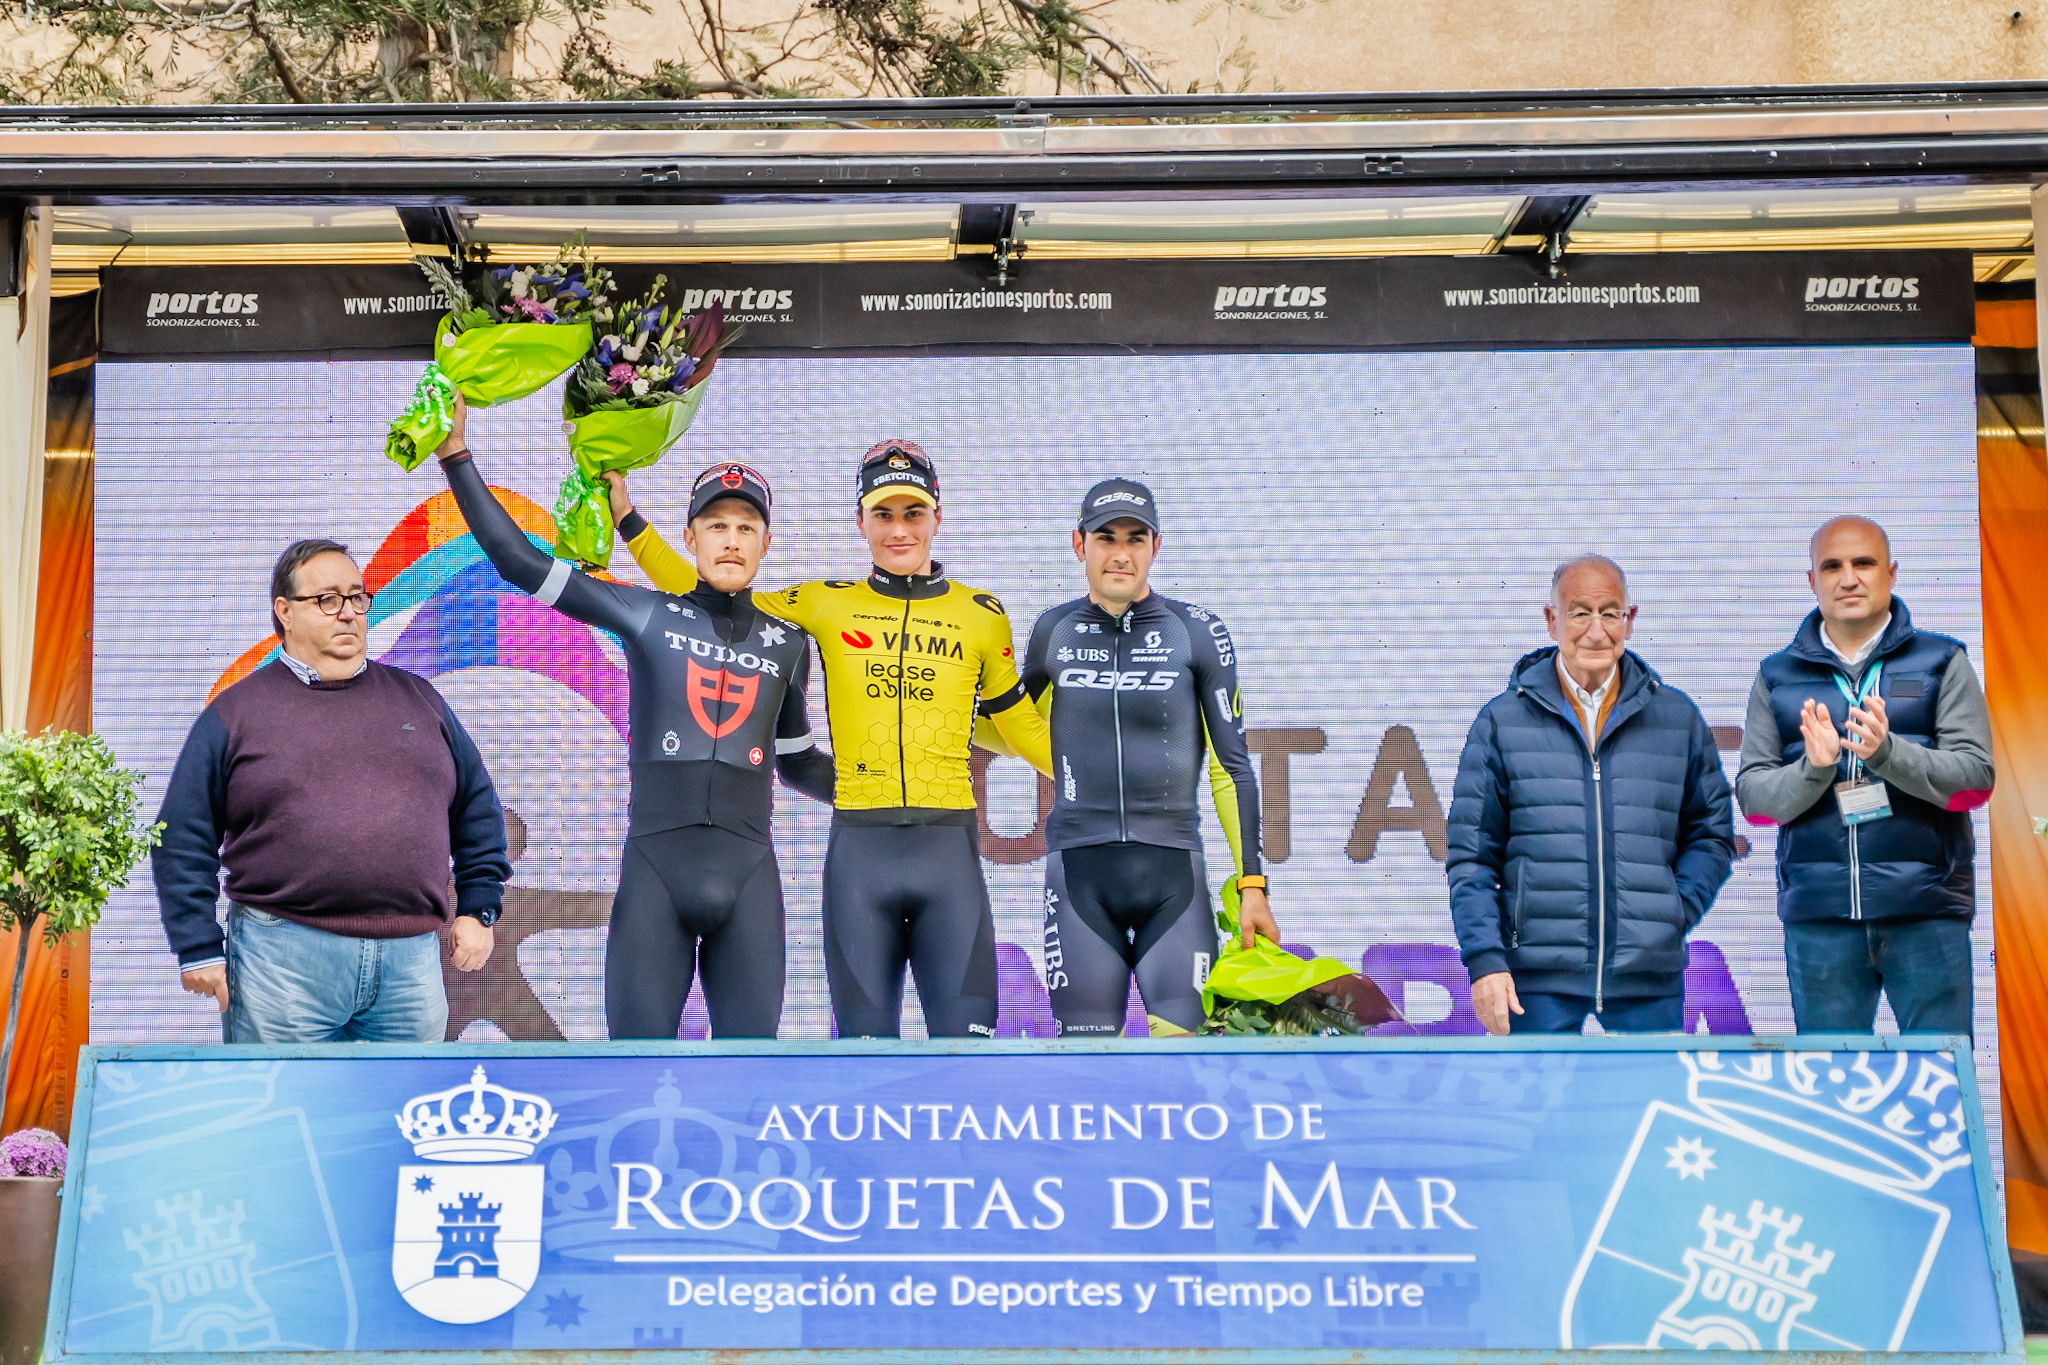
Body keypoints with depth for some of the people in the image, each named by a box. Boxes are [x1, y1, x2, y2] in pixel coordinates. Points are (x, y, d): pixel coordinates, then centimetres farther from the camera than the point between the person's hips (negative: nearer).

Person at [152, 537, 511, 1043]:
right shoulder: (237, 712, 5)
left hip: (412, 958, 3)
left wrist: (477, 910, 11)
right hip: (283, 959, -3)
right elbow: (184, 840, 2)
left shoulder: (419, 699, 14)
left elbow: (479, 810, 19)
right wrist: (199, 948, -3)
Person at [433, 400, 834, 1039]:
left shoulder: (787, 644, 14)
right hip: (654, 866, -2)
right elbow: (520, 561, 5)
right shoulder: (649, 616, 7)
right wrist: (456, 457, 3)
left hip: (749, 872, 2)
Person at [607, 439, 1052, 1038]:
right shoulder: (824, 605, 9)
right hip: (859, 850, 0)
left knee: (966, 1037, -3)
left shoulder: (981, 614, 10)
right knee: (865, 1038, 4)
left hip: (950, 849, 0)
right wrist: (629, 521, 10)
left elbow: (1014, 720, 16)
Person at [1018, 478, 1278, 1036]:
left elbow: (1232, 766, 5)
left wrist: (1251, 884, 1)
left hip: (1172, 866, -1)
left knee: (1188, 1039, -10)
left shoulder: (1197, 633, 4)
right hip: (1078, 865, 1)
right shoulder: (1053, 632, 10)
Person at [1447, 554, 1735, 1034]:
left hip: (1651, 977, 2)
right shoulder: (1502, 720, 4)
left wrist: (1675, 914, -1)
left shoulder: (1678, 717, 9)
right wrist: (1484, 958, -7)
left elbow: (1712, 834, 15)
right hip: (1538, 980, -1)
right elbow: (1471, 856, 3)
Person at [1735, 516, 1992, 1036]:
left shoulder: (1941, 661, 6)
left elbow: (1975, 778, -3)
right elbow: (1752, 797, 5)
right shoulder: (1777, 677, 11)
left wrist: (1887, 751, -20)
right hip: (1818, 911, 2)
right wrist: (1812, 769, -15)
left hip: (1925, 912, -1)